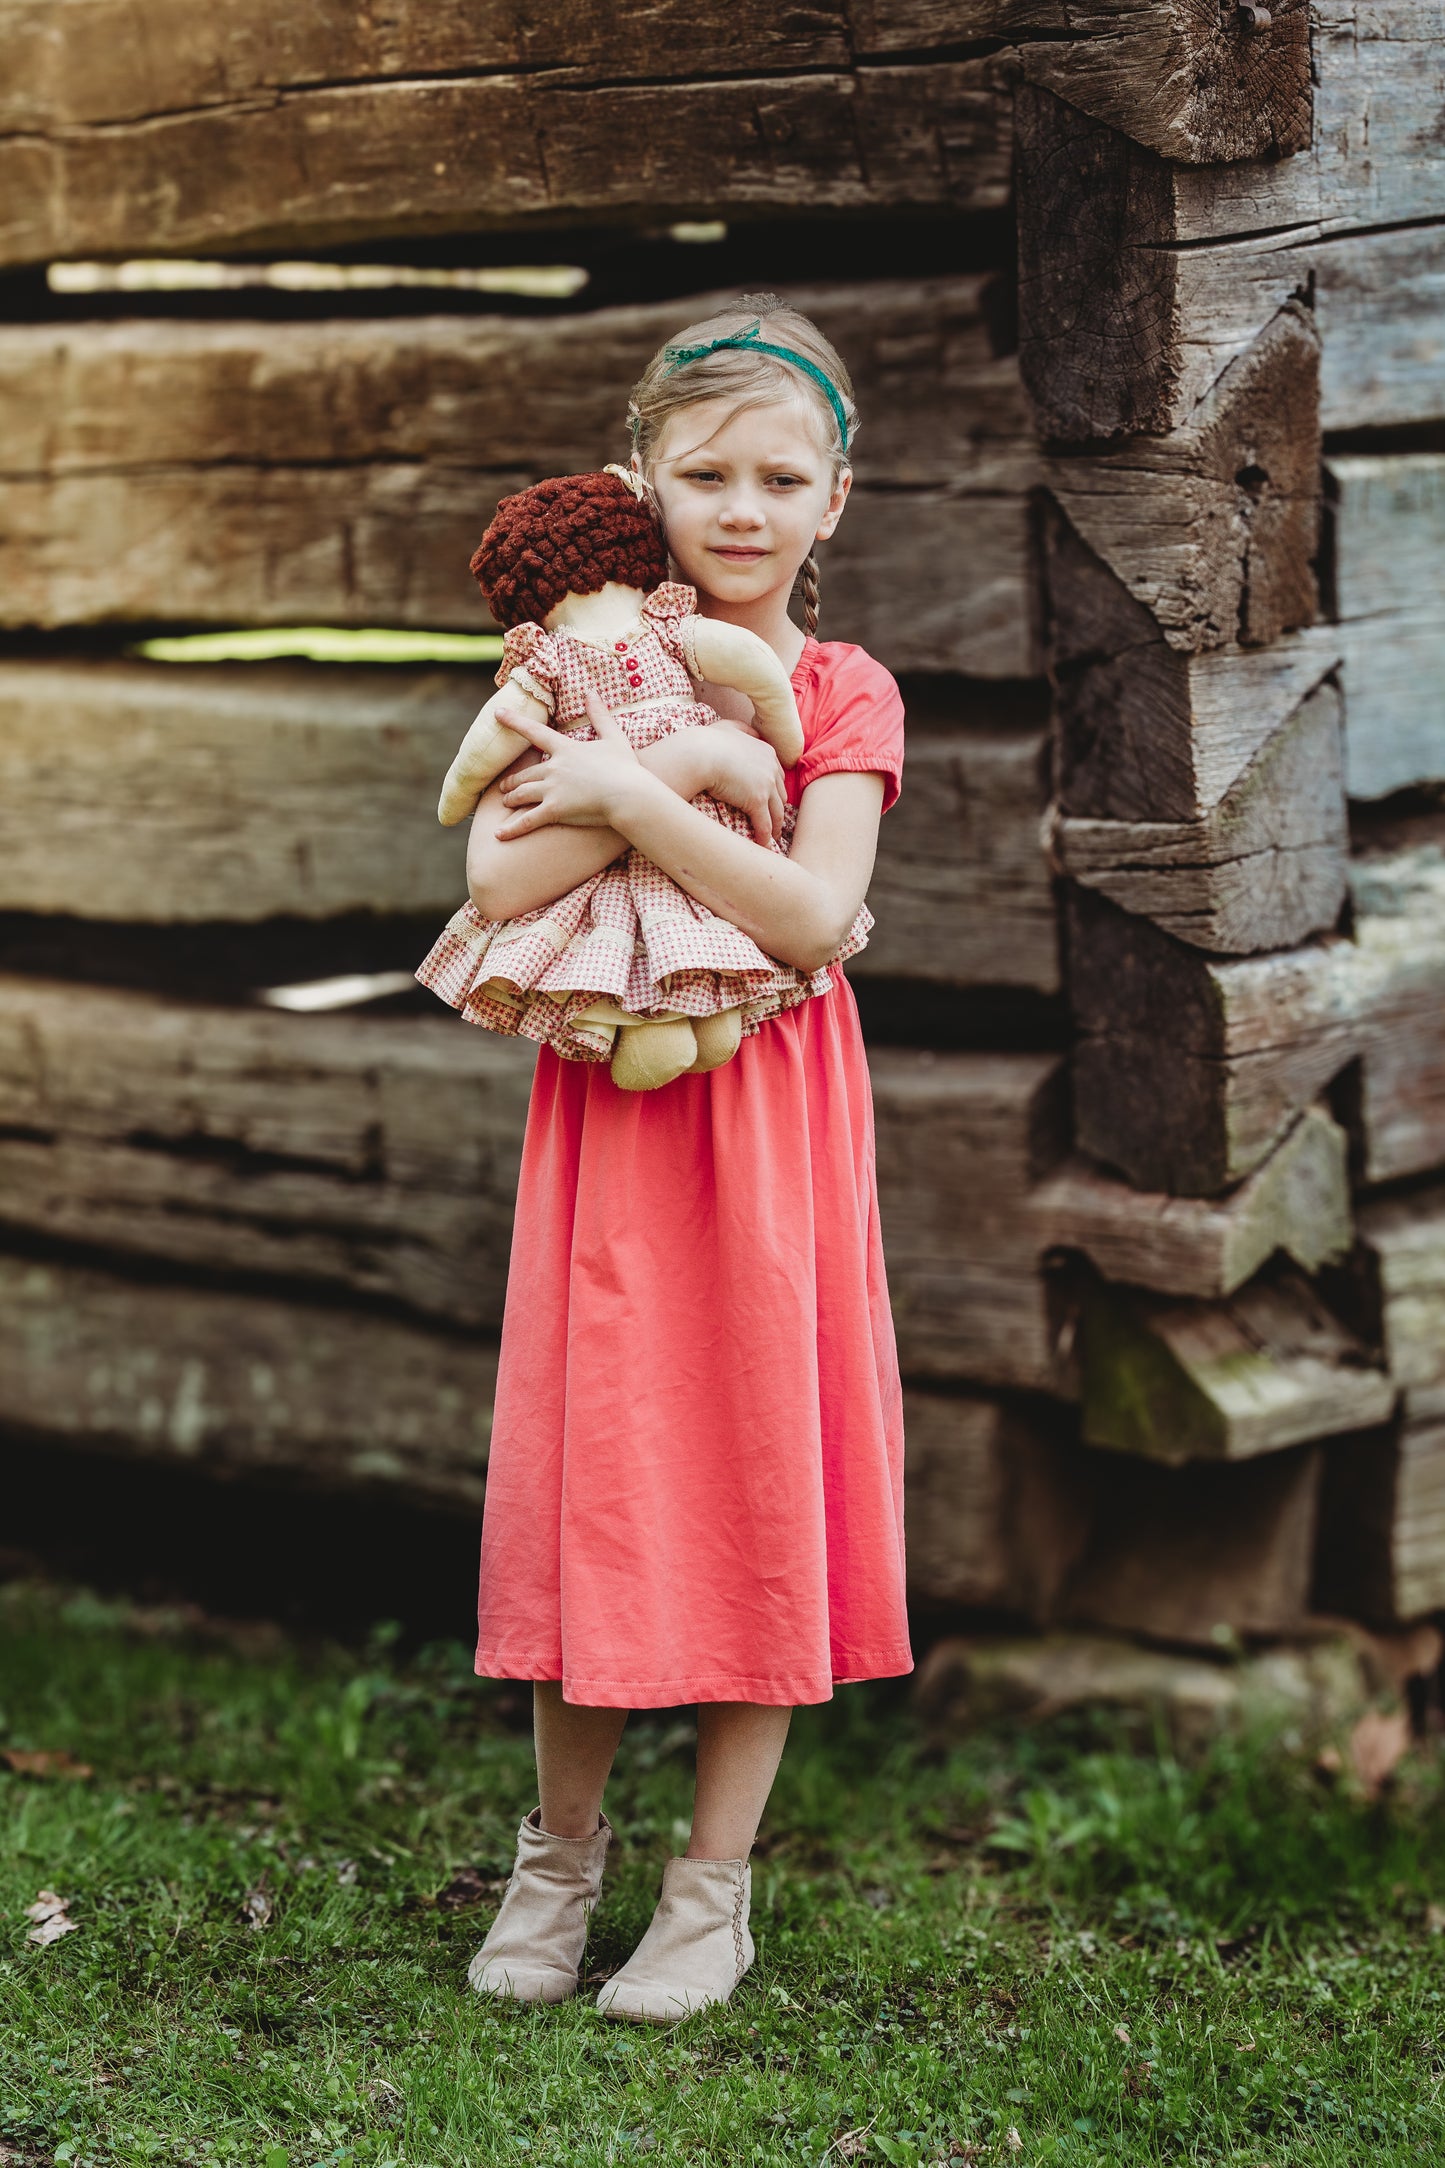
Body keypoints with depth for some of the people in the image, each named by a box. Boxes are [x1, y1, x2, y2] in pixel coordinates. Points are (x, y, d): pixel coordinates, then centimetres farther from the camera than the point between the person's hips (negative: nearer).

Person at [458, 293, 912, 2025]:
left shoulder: (841, 696, 0)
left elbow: (812, 916, -16)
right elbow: (500, 879, -12)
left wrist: (627, 792, -19)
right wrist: (692, 761, -18)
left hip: (769, 1120, -1)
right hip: (604, 1115, 1)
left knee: (757, 1476, 3)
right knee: (590, 1472, 5)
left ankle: (714, 1884, 15)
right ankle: (558, 1849, 23)